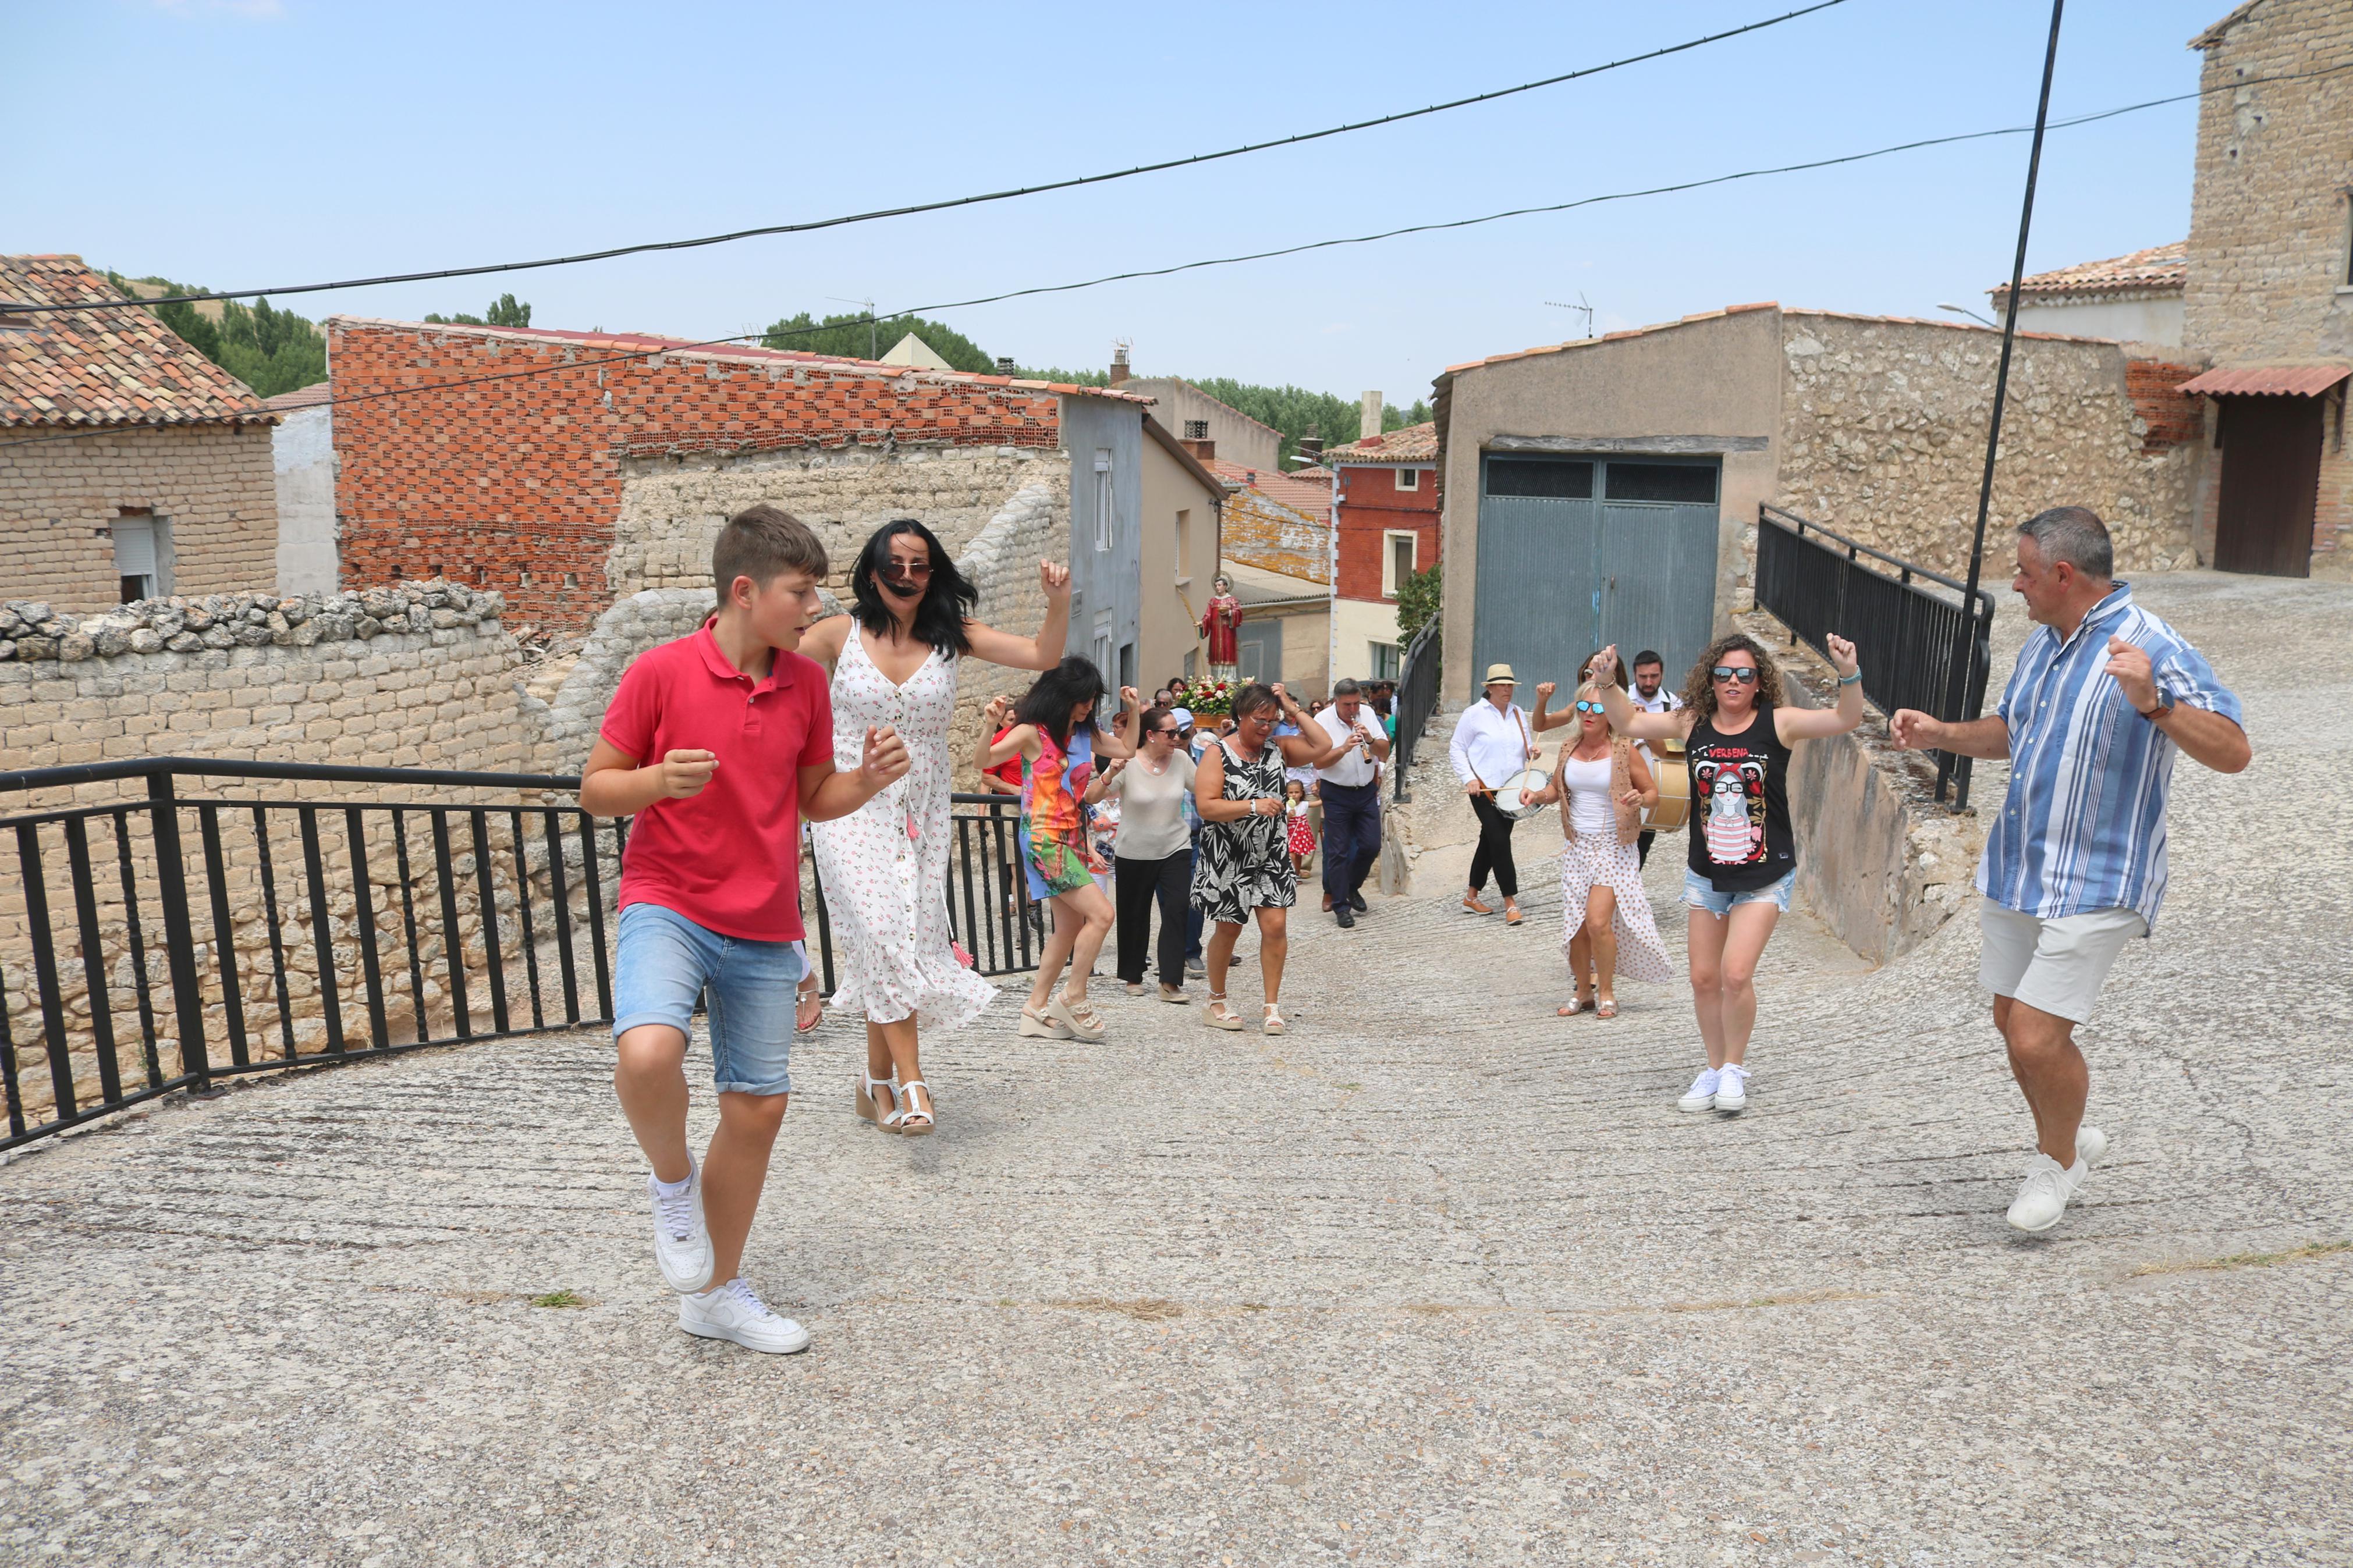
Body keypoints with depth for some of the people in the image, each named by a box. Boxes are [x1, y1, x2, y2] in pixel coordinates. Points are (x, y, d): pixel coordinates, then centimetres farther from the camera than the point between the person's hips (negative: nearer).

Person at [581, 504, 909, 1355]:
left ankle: (717, 1293, 27)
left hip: (764, 929, 5)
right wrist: (660, 781, -23)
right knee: (648, 1052, -32)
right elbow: (595, 789, -2)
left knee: (758, 1106, 7)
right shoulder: (661, 671, -8)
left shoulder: (807, 684, 5)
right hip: (666, 905, -4)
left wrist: (869, 779, -7)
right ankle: (673, 1179, 3)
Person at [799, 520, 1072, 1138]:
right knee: (883, 934, -15)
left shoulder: (951, 635, 4)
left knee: (902, 944, 2)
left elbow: (1042, 655, -1)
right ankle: (910, 1080, -14)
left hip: (922, 810, 2)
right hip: (853, 805, -2)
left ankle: (878, 1084, 16)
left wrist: (1059, 602, -17)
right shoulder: (841, 633, 1)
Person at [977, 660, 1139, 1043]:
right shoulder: (1031, 733, -10)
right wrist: (991, 725, -34)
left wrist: (1133, 710, 13)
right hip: (1043, 839, -8)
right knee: (1101, 914, -15)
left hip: (1072, 837, 8)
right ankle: (1074, 999, -2)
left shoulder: (1085, 734, 10)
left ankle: (1036, 1008, 20)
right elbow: (985, 761, -19)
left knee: (1070, 926, 11)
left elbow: (1127, 750, 23)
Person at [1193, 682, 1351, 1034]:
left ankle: (1272, 1006, 4)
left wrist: (1294, 709, -7)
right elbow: (1205, 806, -18)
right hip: (1227, 858, -3)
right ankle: (1216, 1002, 25)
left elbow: (1322, 749, -6)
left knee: (1276, 925, -6)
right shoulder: (1218, 753, -8)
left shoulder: (1278, 748, 6)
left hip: (1271, 855, 4)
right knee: (1228, 929, 7)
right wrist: (1254, 806, -26)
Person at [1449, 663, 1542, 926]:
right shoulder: (1474, 714, -4)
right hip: (1484, 789, -6)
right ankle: (1510, 902, -9)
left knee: (1490, 841, 12)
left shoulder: (1518, 713, 12)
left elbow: (1526, 745, 22)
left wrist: (1532, 751, -2)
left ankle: (1472, 897, 24)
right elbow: (1456, 749, -3)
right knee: (1500, 841, -12)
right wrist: (1469, 779, -14)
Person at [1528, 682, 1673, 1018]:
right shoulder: (1569, 748, 6)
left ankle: (1606, 993, 4)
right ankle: (1584, 992, 23)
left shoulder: (1624, 750, -7)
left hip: (1613, 848, -4)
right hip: (1576, 847, 5)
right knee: (1575, 927, 5)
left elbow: (1653, 793, 1)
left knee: (1598, 921, -15)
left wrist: (1640, 799, -22)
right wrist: (1539, 795, -3)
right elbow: (1556, 790, 19)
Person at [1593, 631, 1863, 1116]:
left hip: (1764, 878, -4)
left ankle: (1735, 1068, 10)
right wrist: (1607, 683, -7)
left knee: (1736, 974, -13)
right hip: (1707, 875, 4)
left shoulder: (1777, 723, -9)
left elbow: (1845, 720, -18)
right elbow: (1628, 723, 9)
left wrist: (1849, 676, -35)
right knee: (1704, 978, 8)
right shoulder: (1693, 724, 0)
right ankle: (1715, 1067, 28)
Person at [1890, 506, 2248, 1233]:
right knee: (2013, 1025, 16)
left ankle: (2059, 1158, 18)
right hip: (2017, 870, 8)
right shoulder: (2042, 642, 9)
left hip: (2094, 883, -8)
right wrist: (1942, 734, 8)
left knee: (2038, 1037, -11)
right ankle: (2067, 1137, 40)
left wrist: (2153, 705, -37)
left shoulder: (2152, 648, -17)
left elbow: (2233, 752, -22)